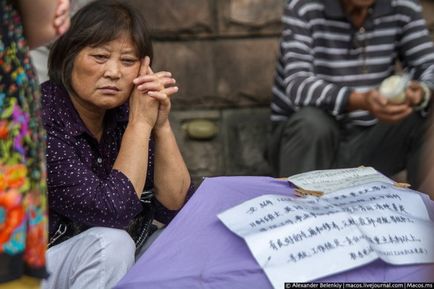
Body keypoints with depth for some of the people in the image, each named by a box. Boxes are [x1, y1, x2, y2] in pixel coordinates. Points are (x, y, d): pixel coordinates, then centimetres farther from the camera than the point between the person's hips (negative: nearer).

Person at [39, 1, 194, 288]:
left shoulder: (125, 112, -5)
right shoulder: (39, 119, -24)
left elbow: (176, 208, -7)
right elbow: (112, 211, -28)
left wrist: (161, 124, -18)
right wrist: (141, 123, -24)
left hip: (92, 258, 6)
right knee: (109, 243, -29)